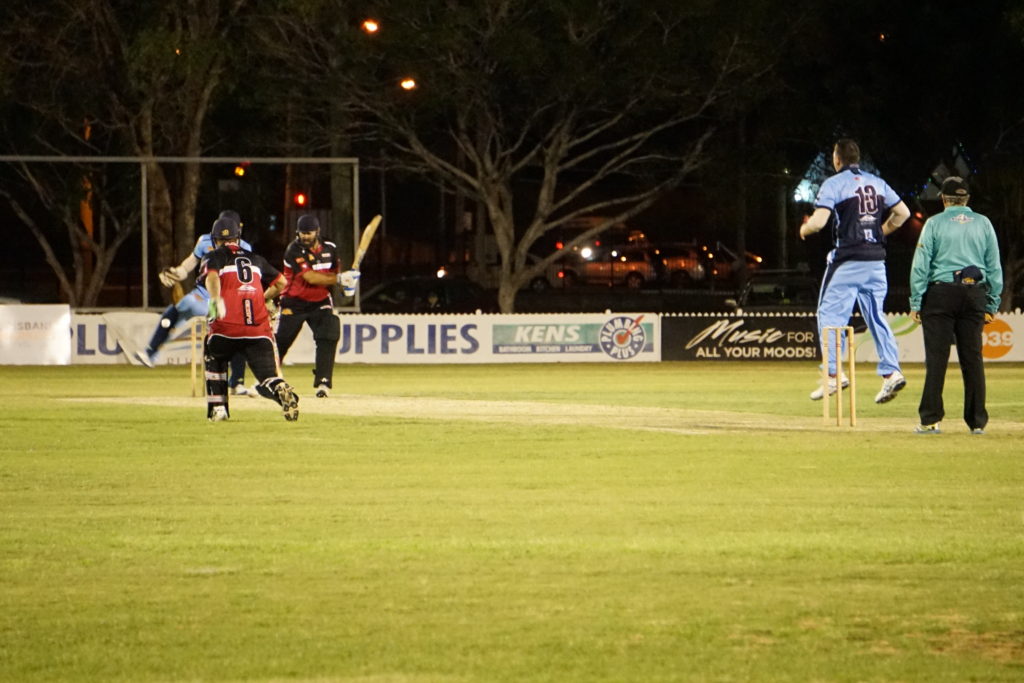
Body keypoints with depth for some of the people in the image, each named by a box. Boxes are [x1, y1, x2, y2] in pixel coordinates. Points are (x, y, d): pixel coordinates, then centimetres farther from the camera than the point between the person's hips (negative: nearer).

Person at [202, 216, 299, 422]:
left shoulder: (214, 258, 12)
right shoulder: (255, 259, 25)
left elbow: (212, 276, -10)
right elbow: (281, 282, 28)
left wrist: (216, 299, -27)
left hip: (226, 328, -2)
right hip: (259, 329, 2)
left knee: (214, 359, 28)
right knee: (268, 377, -2)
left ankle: (217, 408, 18)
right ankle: (282, 390, -36)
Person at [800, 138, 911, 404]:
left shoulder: (833, 184, -6)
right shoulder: (877, 183, 12)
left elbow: (819, 221, -16)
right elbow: (903, 212, 14)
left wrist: (804, 229, 6)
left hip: (847, 261, -6)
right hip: (876, 260, 6)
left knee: (831, 314, 0)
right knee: (876, 316, 10)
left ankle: (834, 373, -8)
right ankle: (891, 371, -2)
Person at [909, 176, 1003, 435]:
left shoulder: (935, 223, 0)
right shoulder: (983, 224, 8)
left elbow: (920, 265, -4)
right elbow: (995, 267, 8)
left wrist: (916, 303, 0)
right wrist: (992, 304, 13)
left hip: (940, 294, -2)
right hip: (974, 295, 3)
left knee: (936, 358, -3)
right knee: (972, 358, 5)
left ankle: (931, 419, -6)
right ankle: (977, 421, 5)